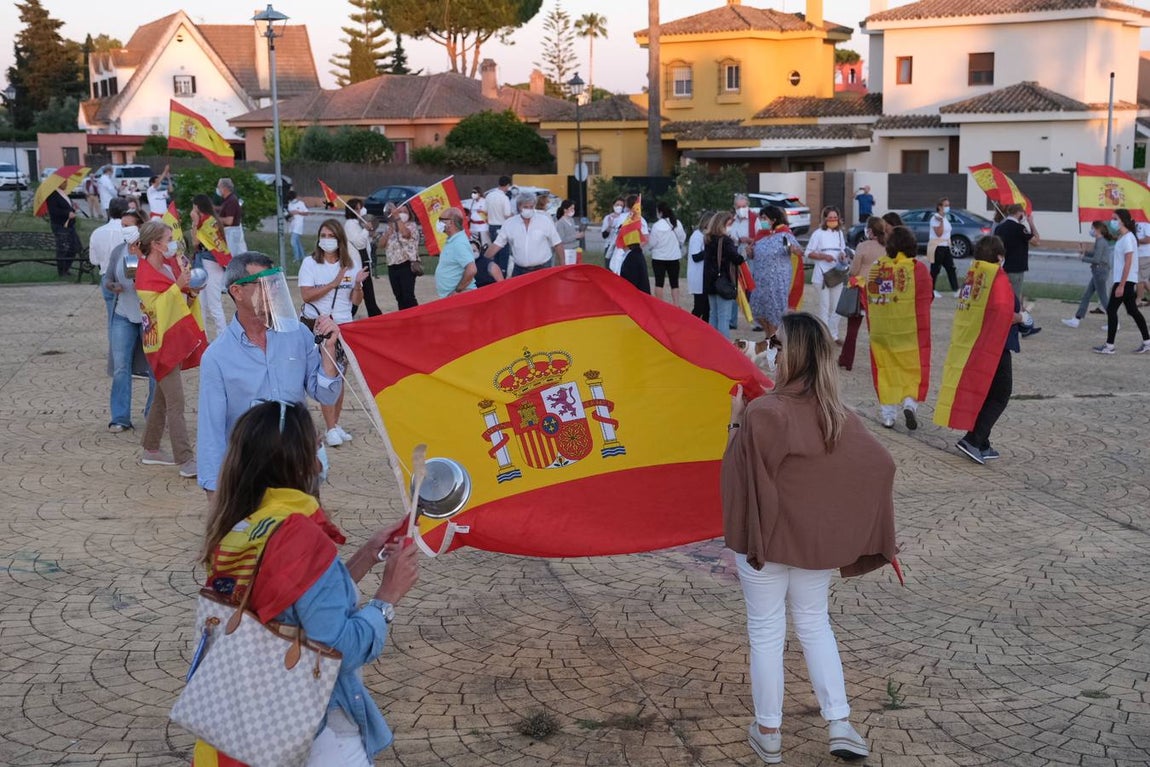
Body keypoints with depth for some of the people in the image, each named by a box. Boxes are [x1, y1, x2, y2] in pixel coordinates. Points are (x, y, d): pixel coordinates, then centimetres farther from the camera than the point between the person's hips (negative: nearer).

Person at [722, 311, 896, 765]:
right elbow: (879, 467, -1)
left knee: (766, 633, 9)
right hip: (816, 537, 5)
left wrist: (735, 423, -6)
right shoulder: (839, 416, -5)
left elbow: (739, 477, -16)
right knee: (815, 624, 20)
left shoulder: (763, 414, -22)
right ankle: (840, 725, 18)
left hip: (766, 538, -5)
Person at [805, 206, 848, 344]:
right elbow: (809, 253, -6)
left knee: (835, 307, 11)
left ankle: (834, 335, 21)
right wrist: (823, 256, -19)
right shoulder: (818, 233, -6)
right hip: (822, 275, -6)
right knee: (824, 306, -5)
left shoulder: (839, 233, 12)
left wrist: (843, 255, -2)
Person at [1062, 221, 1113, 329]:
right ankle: (1076, 319, 16)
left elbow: (1096, 259, -21)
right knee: (1086, 295, 12)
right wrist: (1084, 251, 4)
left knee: (1103, 297, -3)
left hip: (1100, 271, -10)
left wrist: (1084, 257, -9)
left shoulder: (1101, 242, -17)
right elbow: (1094, 254, 16)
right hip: (1098, 272, 10)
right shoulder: (1100, 241, 12)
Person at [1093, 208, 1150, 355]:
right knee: (1132, 311, 13)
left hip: (1125, 281, -10)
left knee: (1111, 310, -8)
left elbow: (1128, 263, -20)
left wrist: (1121, 285, -22)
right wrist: (1115, 284, 19)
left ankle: (1109, 345, -6)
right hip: (1124, 281, 10)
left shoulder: (1128, 238, -15)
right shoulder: (1122, 238, 13)